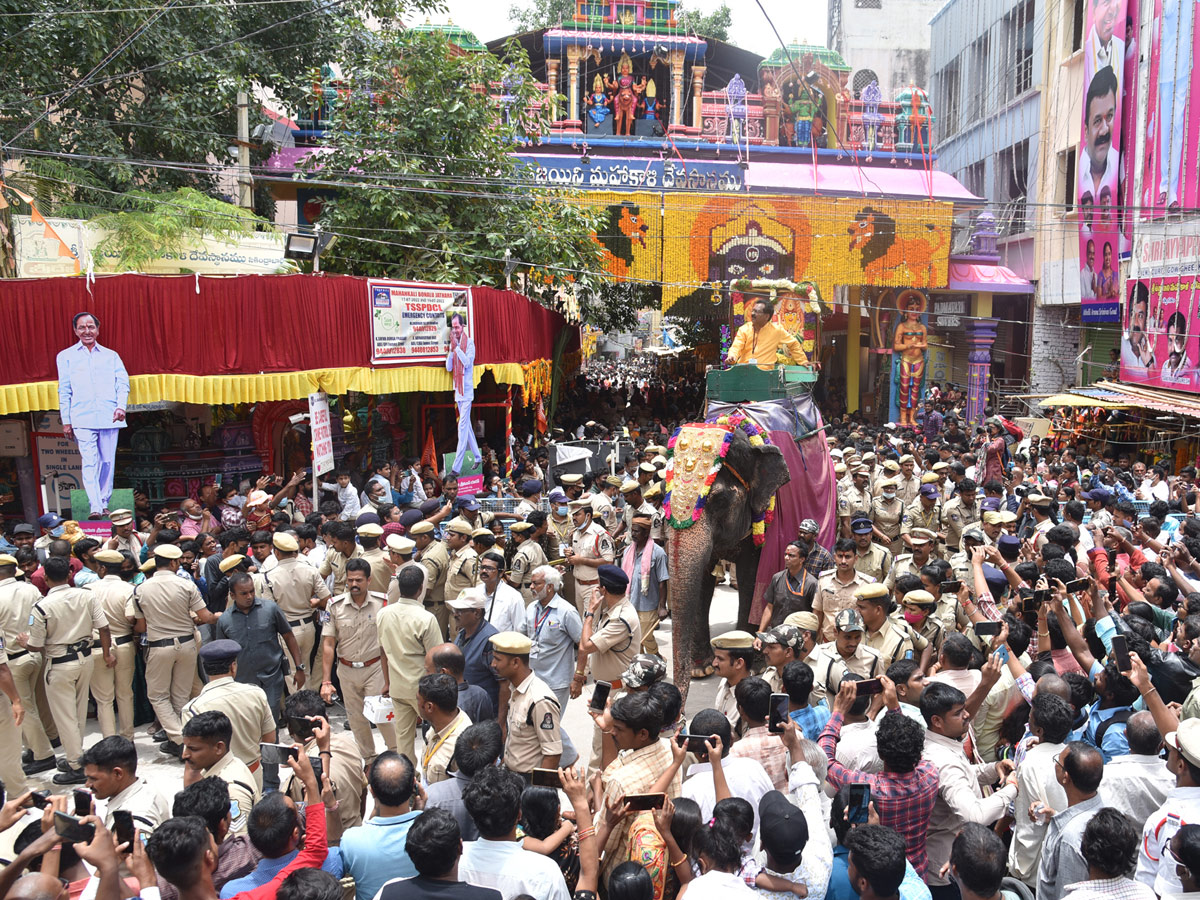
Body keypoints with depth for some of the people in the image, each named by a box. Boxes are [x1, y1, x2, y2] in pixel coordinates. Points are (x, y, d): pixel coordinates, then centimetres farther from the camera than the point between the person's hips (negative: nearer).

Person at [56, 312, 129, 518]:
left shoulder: (110, 356, 16)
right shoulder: (66, 357, 14)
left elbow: (123, 382, 7)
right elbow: (64, 391, 11)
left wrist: (121, 406, -11)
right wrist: (66, 421, 5)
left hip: (109, 417, 2)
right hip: (82, 419, -1)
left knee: (107, 462, 3)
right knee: (89, 463, -11)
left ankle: (104, 504, 14)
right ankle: (95, 507, -15)